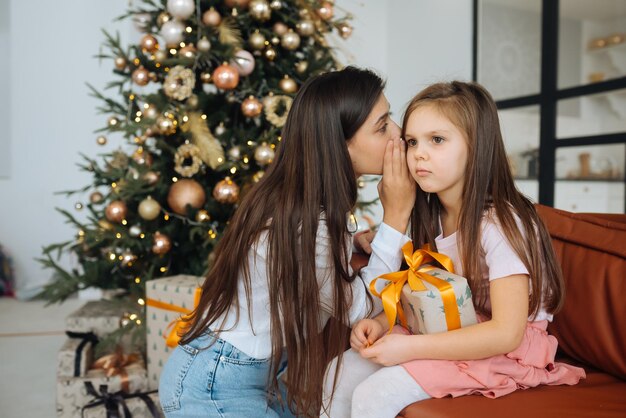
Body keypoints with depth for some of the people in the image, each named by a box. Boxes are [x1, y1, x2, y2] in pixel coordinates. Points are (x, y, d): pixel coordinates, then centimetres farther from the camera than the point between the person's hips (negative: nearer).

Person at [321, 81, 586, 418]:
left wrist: (409, 347, -27)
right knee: (340, 374, -3)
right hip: (445, 336, 8)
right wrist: (382, 323, -9)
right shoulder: (433, 218, 2)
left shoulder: (501, 224, -22)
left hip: (504, 354, -7)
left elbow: (506, 333, -26)